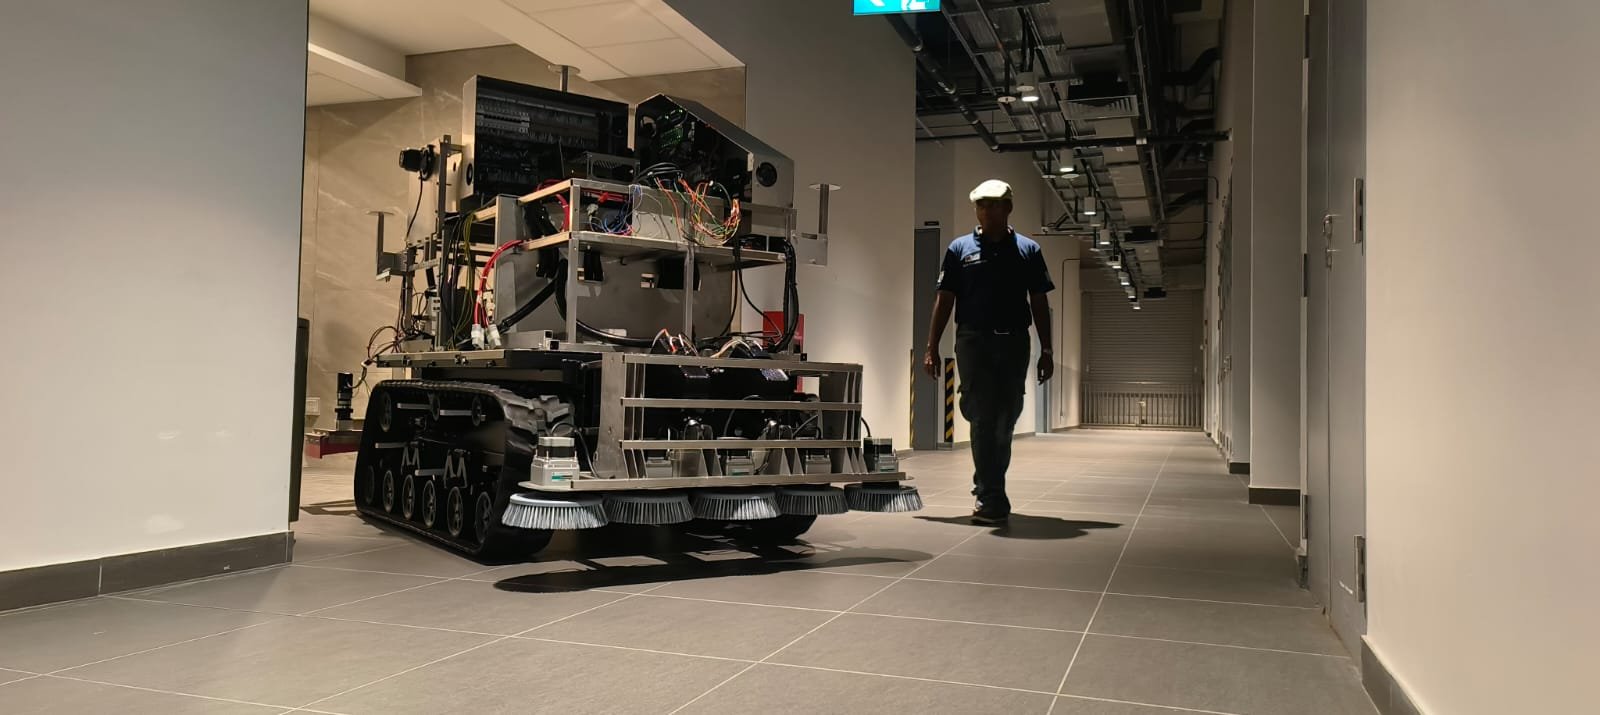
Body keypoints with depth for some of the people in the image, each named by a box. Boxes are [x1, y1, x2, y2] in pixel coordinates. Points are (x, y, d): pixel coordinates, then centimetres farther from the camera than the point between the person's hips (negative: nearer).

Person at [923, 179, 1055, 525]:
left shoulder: (1028, 250, 9)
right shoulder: (960, 249, 7)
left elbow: (1039, 304, 9)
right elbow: (944, 301, 5)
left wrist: (1046, 351, 3)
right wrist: (932, 347, -1)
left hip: (1014, 343, 2)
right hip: (973, 341, -2)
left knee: (1005, 420, 9)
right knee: (984, 419, -7)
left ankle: (987, 486, 28)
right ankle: (992, 500, -6)